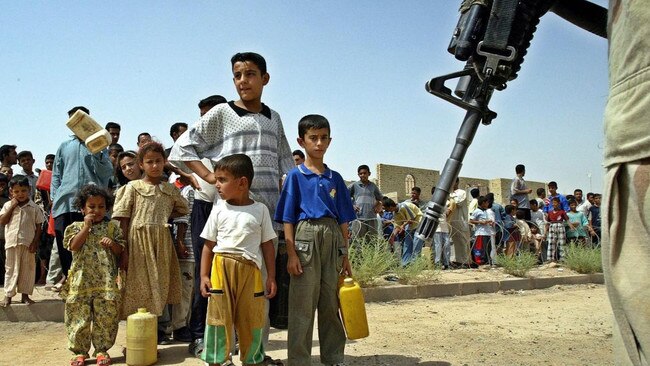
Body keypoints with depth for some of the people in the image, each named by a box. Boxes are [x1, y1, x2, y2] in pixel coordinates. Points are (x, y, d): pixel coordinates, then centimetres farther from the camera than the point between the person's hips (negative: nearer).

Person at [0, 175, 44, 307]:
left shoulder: (34, 207, 1)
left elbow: (38, 226, 1)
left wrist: (35, 242, -7)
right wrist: (12, 207, -8)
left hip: (28, 243, -1)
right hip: (12, 242, 1)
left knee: (28, 268, 5)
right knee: (11, 268, 8)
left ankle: (25, 294, 15)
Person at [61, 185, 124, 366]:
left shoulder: (112, 227, 8)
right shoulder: (76, 227, 8)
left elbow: (120, 251, 7)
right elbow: (73, 246, -8)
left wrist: (112, 243, -13)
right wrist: (87, 227, -10)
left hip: (106, 281, 0)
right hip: (81, 280, 0)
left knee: (105, 317, 4)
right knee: (79, 317, 5)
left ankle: (102, 350, 17)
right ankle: (79, 351, 18)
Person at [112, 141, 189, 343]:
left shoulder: (170, 189, 8)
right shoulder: (133, 187, -1)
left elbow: (183, 209, 21)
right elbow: (123, 219, -5)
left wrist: (164, 217, 6)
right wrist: (123, 250, -10)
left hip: (161, 242, 3)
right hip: (138, 241, -3)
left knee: (161, 283, 9)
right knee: (139, 283, 1)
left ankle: (161, 328, 20)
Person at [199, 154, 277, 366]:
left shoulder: (260, 210, 3)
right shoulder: (219, 210, 5)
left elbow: (267, 246, 5)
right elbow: (209, 246, 6)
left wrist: (271, 277, 1)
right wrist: (204, 276, 0)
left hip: (250, 271, 0)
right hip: (221, 268, 0)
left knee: (251, 320, 9)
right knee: (219, 318, 5)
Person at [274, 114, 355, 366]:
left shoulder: (335, 178, 12)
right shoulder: (296, 176, 2)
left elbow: (343, 220, 13)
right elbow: (288, 219, -1)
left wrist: (345, 255, 10)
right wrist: (291, 254, -9)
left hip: (332, 239, 4)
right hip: (306, 236, -4)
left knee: (331, 304, 10)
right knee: (302, 305, -1)